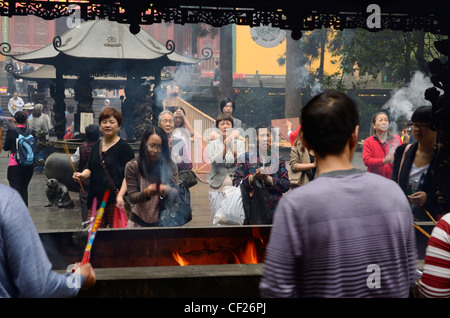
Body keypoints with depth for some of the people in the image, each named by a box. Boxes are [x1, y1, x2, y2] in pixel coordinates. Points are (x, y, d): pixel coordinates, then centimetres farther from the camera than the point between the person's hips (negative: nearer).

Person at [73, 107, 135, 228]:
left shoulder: (124, 147, -5)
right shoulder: (96, 145, 15)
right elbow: (90, 168, 21)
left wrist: (120, 195, -23)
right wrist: (82, 175, -2)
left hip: (114, 199, -6)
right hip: (96, 197, 6)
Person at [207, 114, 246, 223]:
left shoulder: (239, 143, 11)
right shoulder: (212, 144, 8)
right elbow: (214, 160, -11)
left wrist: (234, 151, -25)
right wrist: (225, 149, -27)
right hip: (217, 188, -1)